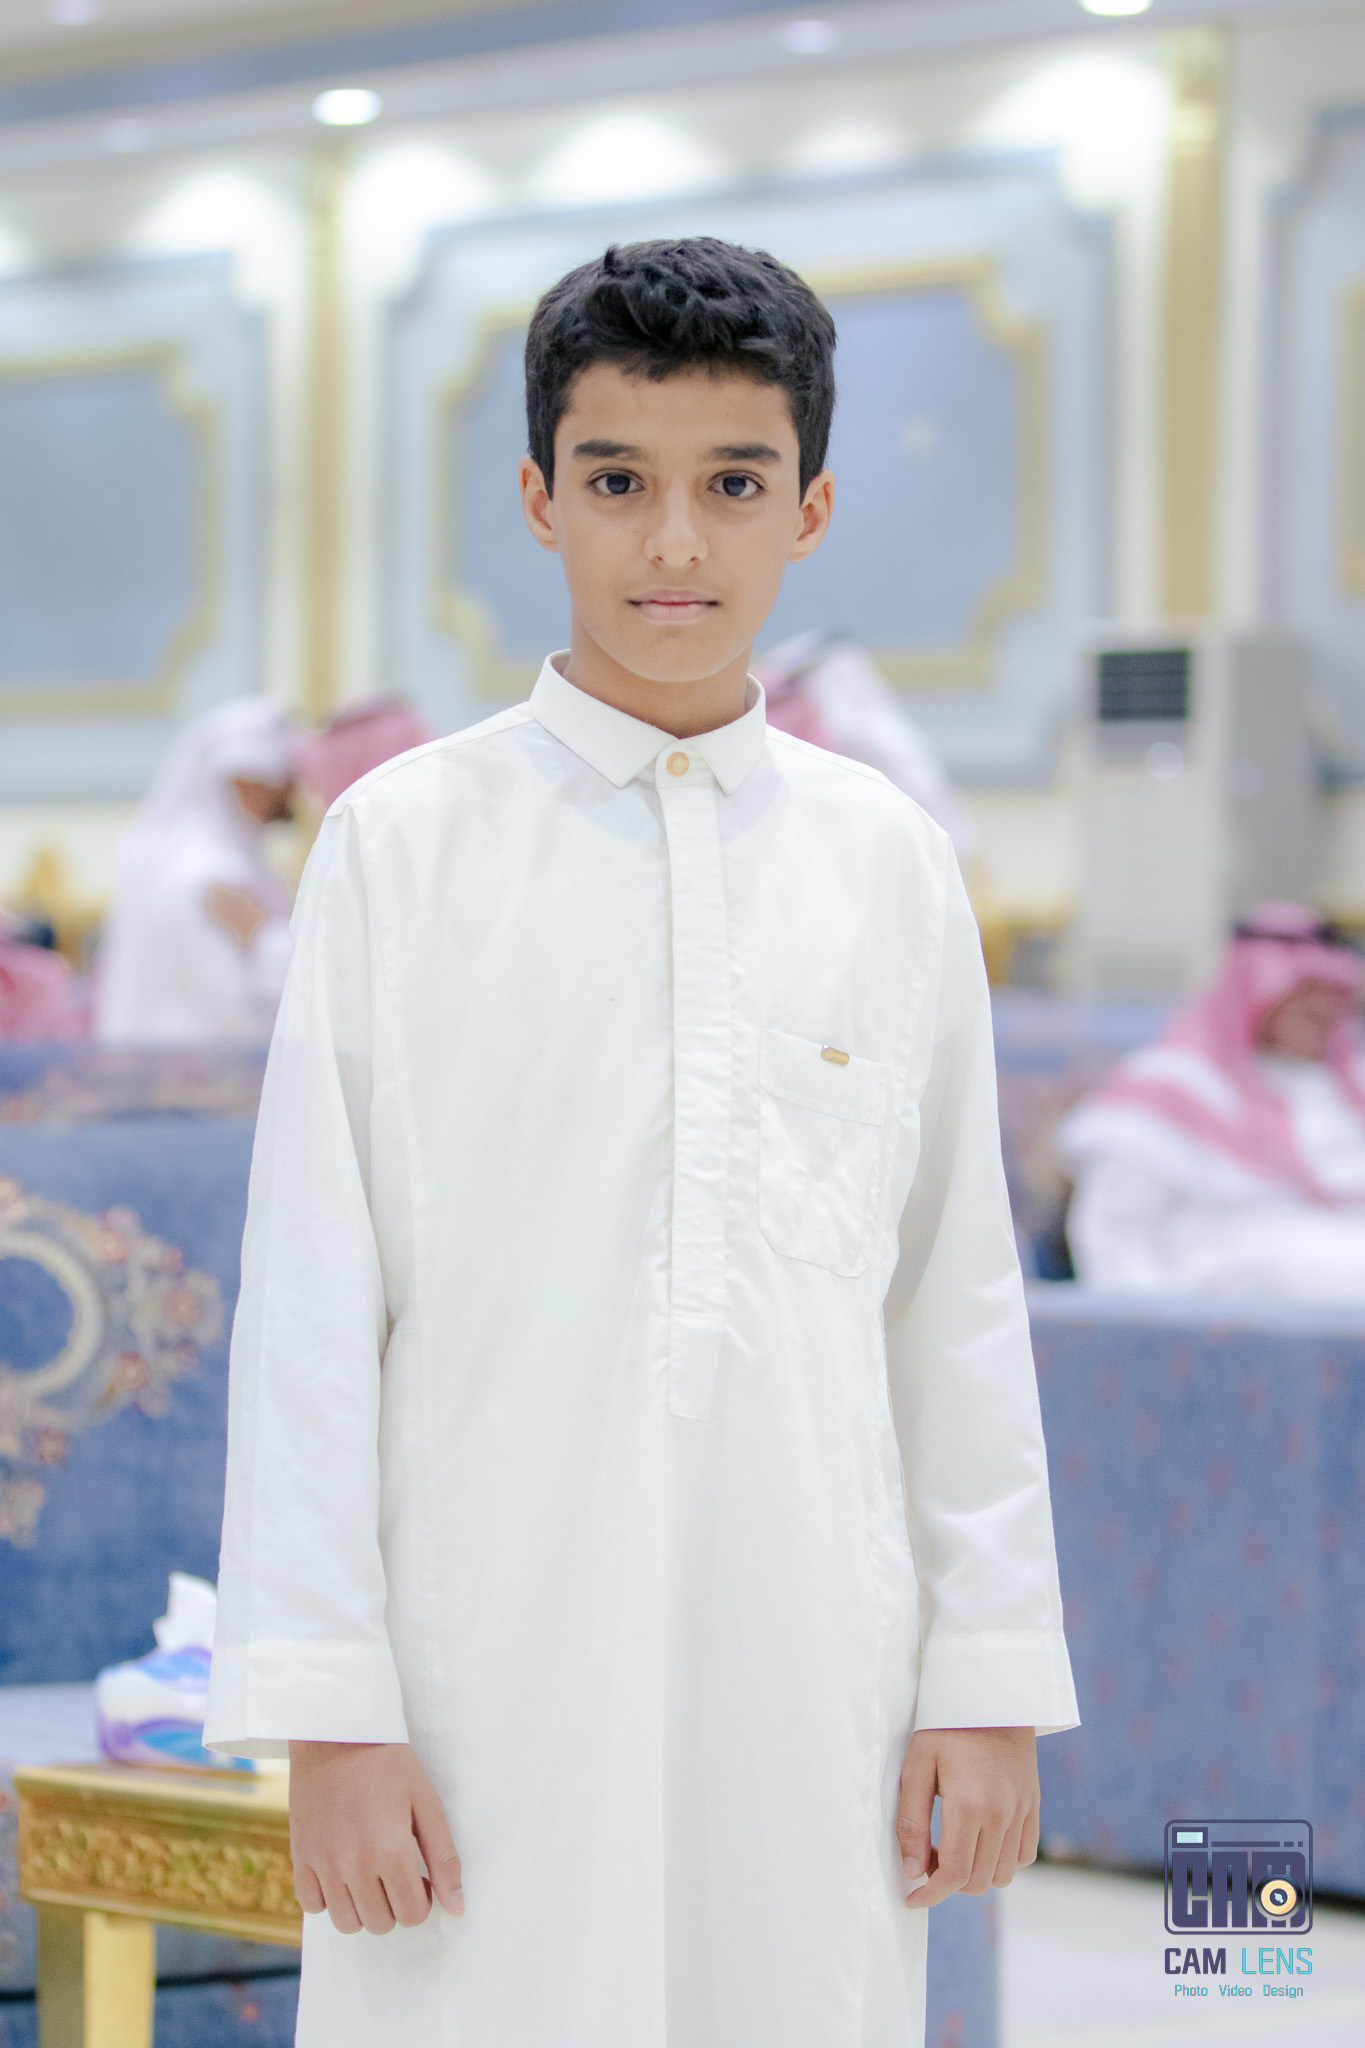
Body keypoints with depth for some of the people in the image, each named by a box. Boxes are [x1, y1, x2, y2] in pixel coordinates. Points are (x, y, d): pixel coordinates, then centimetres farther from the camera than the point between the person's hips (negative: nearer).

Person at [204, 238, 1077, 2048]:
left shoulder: (889, 865, 7)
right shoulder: (404, 846, 1)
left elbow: (960, 1300, 9)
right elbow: (312, 1303, -1)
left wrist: (991, 1684, 6)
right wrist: (327, 1708, -5)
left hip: (812, 1683, 2)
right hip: (491, 1680, -2)